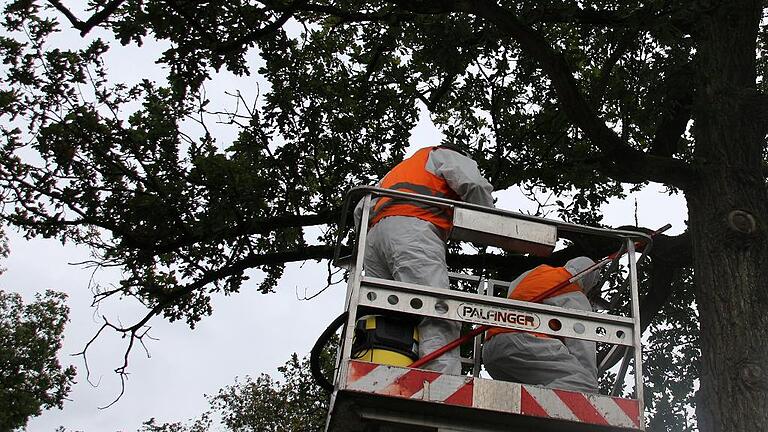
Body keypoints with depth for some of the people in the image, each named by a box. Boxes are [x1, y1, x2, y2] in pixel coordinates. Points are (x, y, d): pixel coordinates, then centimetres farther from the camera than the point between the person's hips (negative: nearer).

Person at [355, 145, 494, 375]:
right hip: (413, 229, -7)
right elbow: (475, 185, 3)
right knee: (438, 322, -22)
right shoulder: (445, 155, 24)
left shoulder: (397, 170, 43)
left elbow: (361, 211, 33)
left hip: (373, 236, 7)